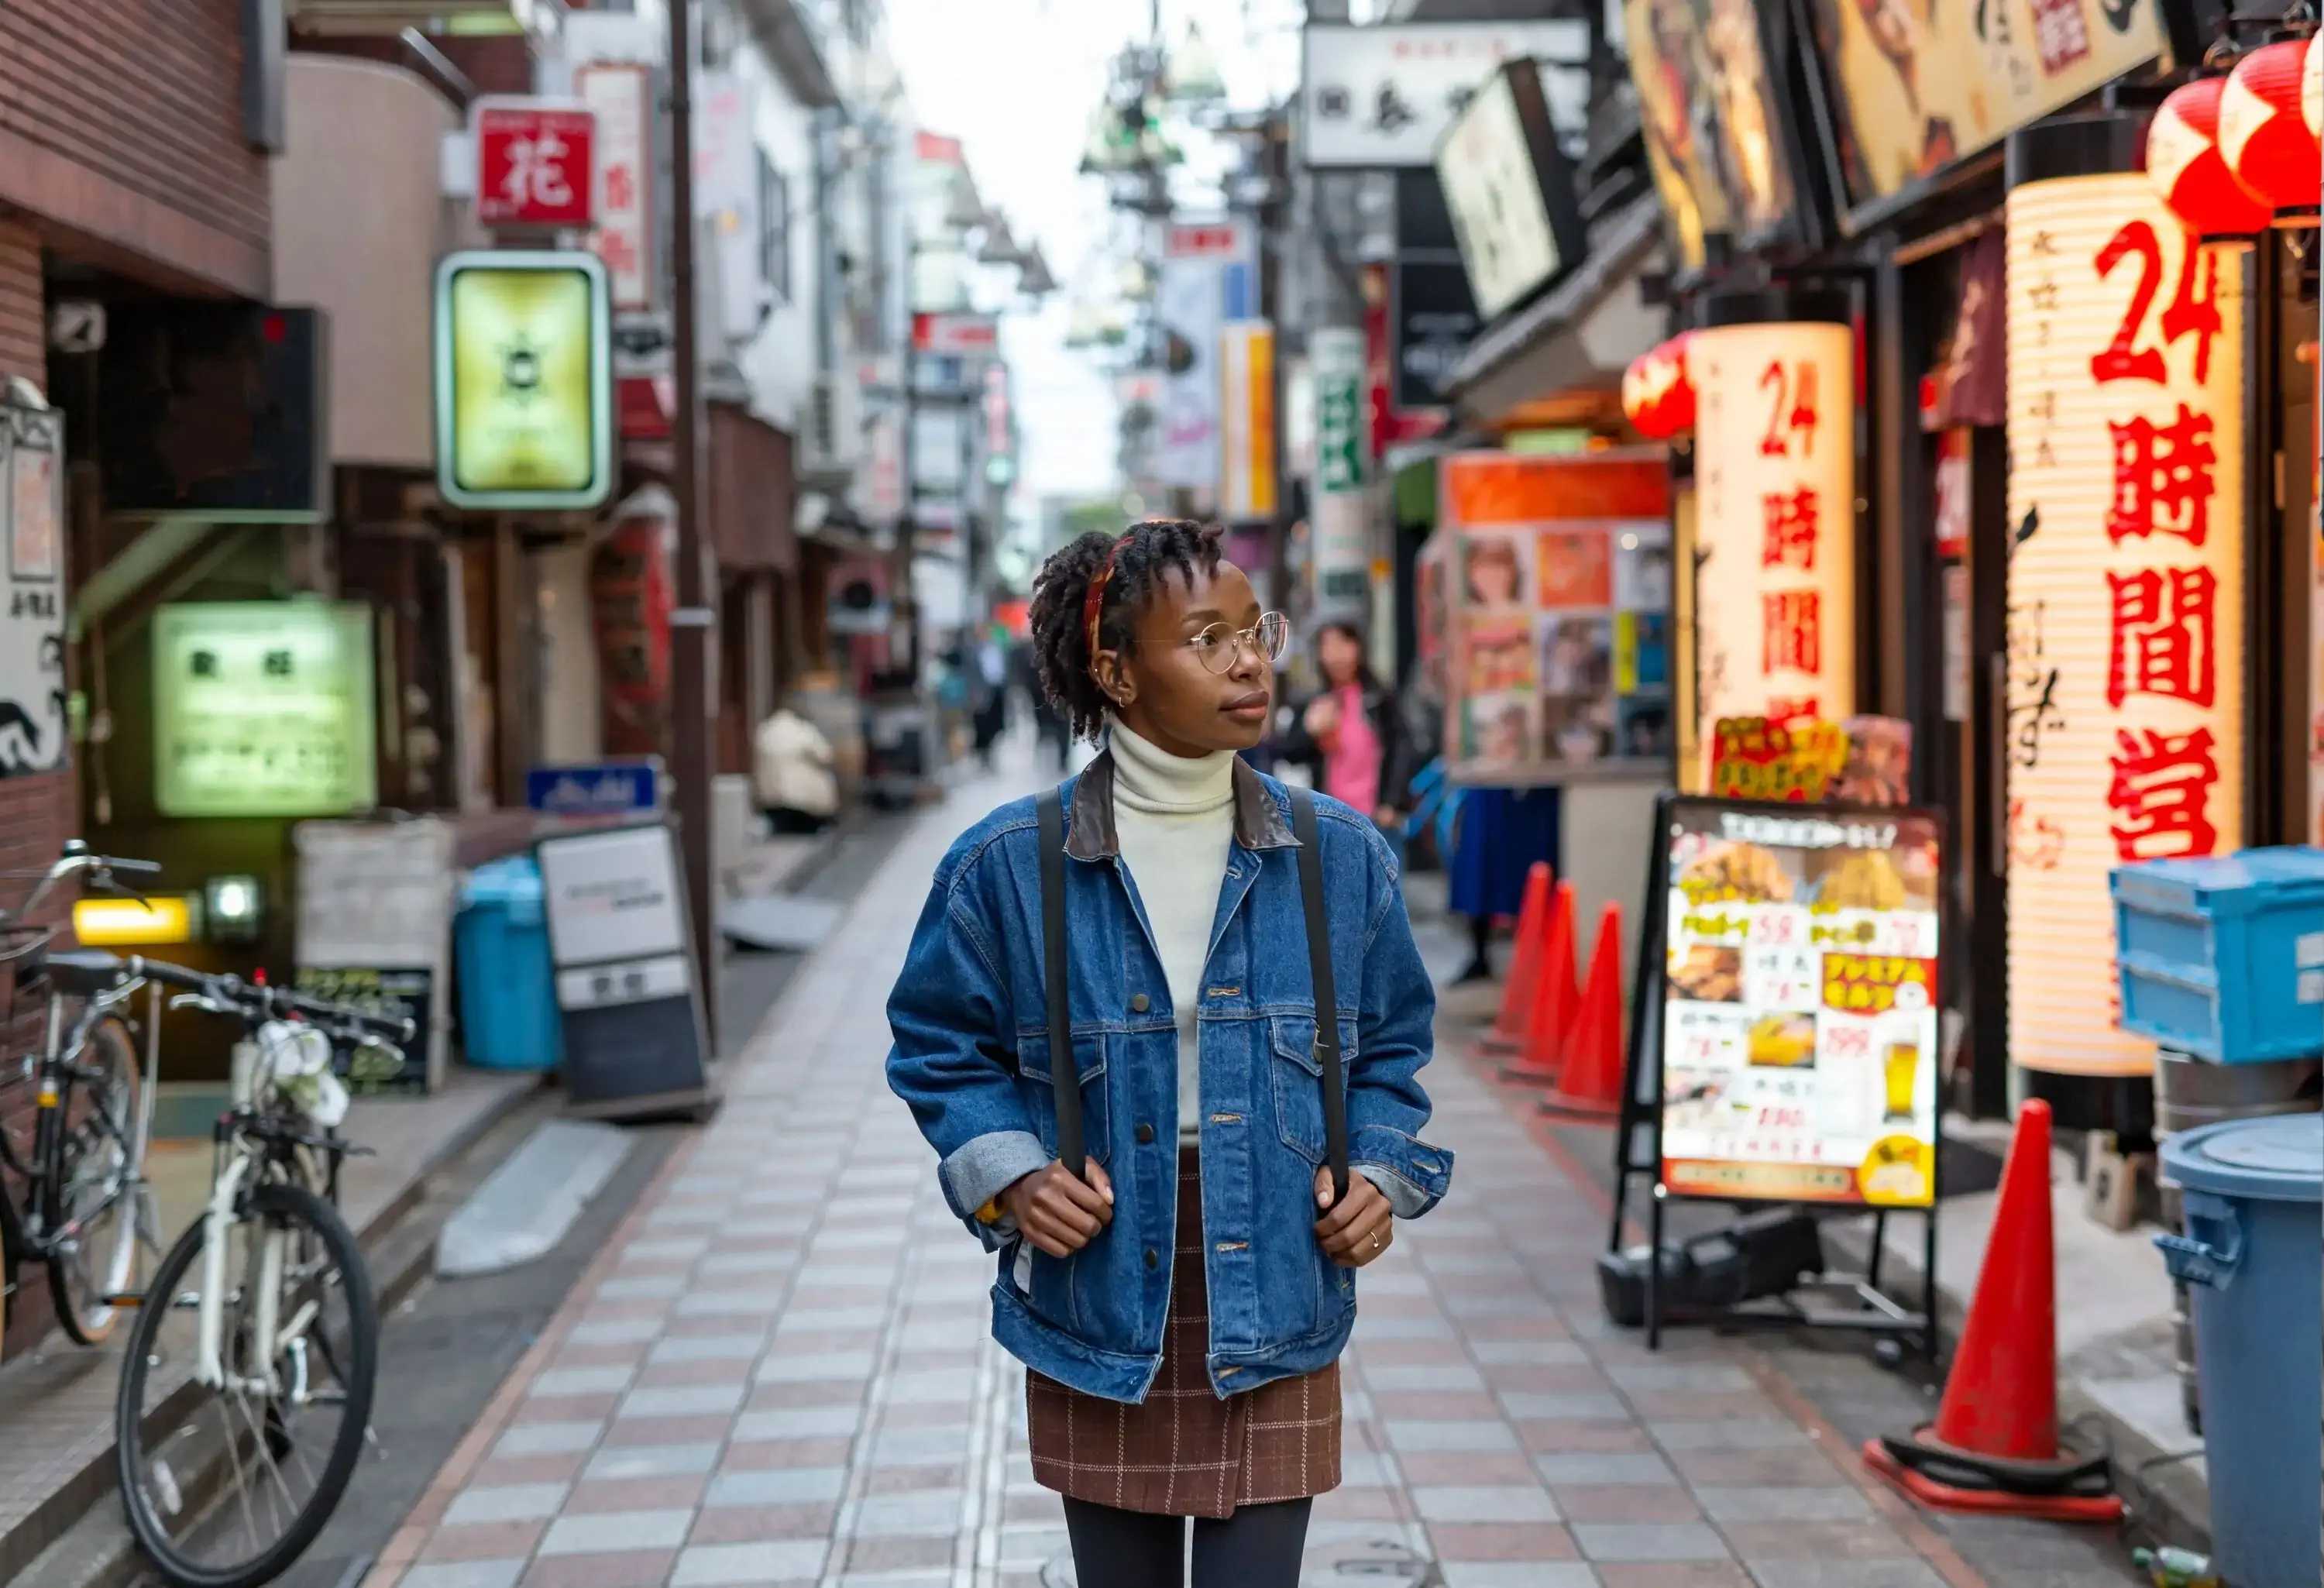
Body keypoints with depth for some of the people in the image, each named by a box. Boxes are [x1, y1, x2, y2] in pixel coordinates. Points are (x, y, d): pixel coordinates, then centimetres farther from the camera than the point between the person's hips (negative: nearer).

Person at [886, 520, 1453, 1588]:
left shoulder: (1339, 857, -1)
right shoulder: (1007, 867, -7)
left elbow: (1389, 1047, 12)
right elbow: (943, 1049, 5)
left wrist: (1381, 1173, -4)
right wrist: (1010, 1175, -10)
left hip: (1274, 1306, 1)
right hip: (1097, 1304, 0)